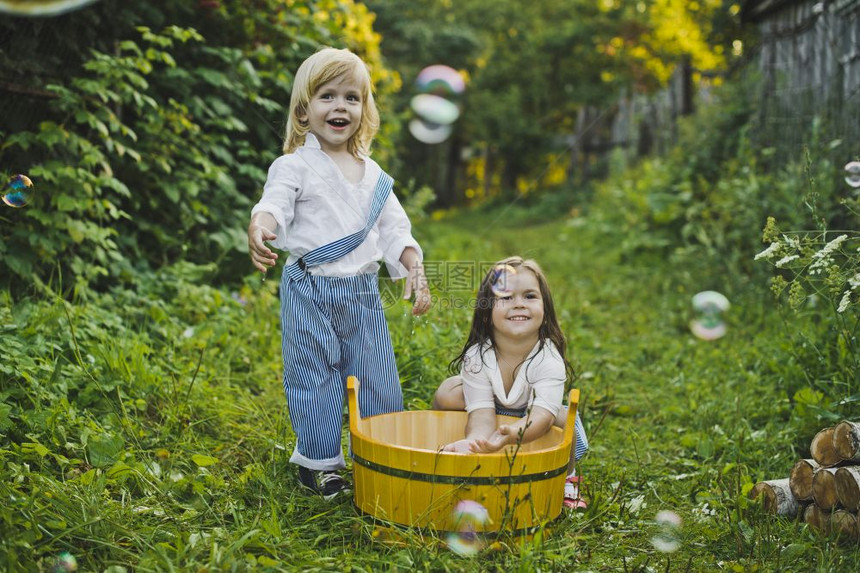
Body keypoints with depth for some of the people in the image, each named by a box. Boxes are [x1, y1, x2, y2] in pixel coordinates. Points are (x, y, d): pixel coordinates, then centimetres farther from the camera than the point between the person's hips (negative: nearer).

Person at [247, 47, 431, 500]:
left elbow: (394, 229, 14)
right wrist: (260, 228, -43)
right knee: (314, 378, 3)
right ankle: (319, 462, 20)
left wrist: (413, 268, 0)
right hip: (309, 290, -5)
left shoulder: (372, 174, 12)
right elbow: (275, 203, -21)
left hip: (363, 292, 5)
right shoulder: (295, 165, -5)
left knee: (378, 379, 10)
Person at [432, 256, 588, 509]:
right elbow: (482, 411, -31)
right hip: (496, 416, 1)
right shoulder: (476, 356, -26)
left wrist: (509, 436, -64)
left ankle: (566, 476, -2)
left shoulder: (549, 360, -31)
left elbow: (542, 414, -42)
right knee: (447, 393, -21)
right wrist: (475, 441, -56)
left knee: (564, 420, -32)